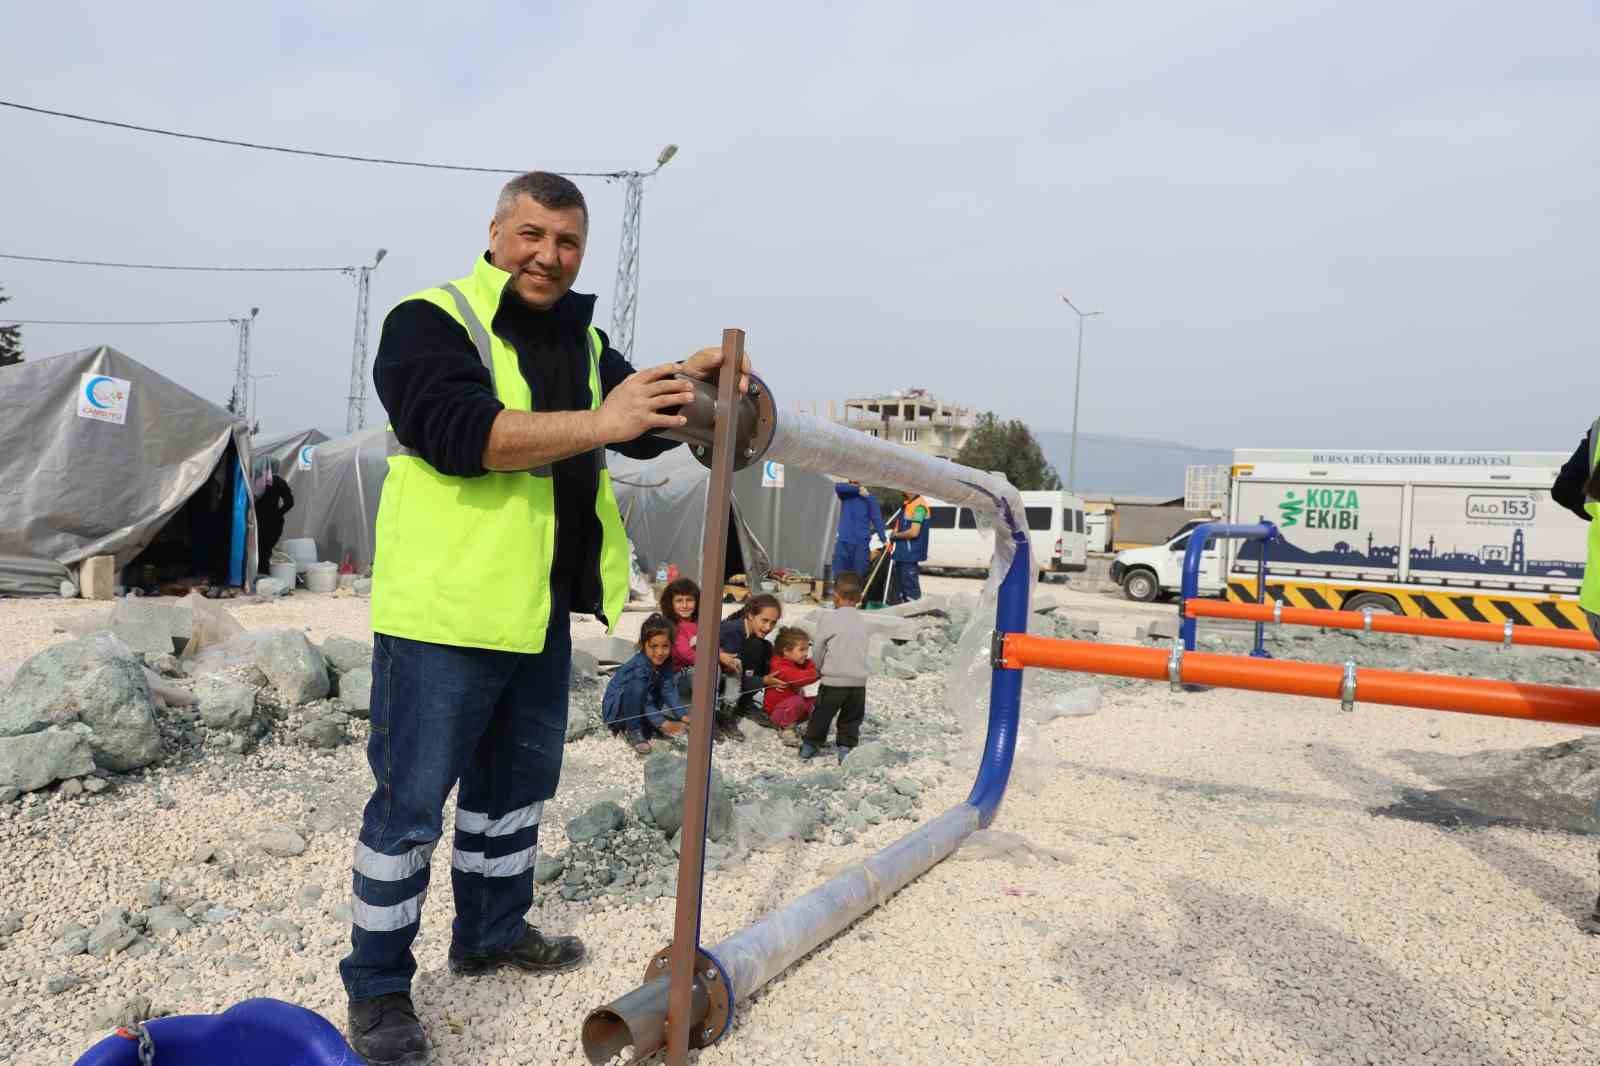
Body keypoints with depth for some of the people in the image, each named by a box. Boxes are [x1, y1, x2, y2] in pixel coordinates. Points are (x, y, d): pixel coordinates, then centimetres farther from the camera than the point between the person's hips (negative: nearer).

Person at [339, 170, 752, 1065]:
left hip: (542, 610, 8)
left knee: (517, 783, 20)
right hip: (444, 607, -7)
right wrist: (597, 422, -31)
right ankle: (377, 987, 19)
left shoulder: (582, 339, 14)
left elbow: (643, 433, 10)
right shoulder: (431, 321, -9)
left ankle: (492, 934, 39)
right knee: (411, 802, 2)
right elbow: (460, 431, -25)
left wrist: (688, 385, -10)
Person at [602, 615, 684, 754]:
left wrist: (682, 716, -21)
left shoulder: (665, 662, -8)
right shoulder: (639, 665, -29)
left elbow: (669, 691, -10)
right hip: (615, 709, -8)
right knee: (637, 686, -34)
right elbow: (644, 702, -29)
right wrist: (662, 723, -34)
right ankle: (633, 730, -17)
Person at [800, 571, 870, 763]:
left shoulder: (828, 619, -8)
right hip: (858, 681, 3)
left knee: (821, 715, 12)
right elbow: (862, 651, 13)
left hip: (833, 681, -3)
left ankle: (810, 745, 22)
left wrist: (818, 669, 16)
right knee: (851, 719, 15)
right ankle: (846, 748, 11)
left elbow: (819, 650, -2)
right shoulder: (862, 621, 7)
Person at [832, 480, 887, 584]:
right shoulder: (846, 494, 8)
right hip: (843, 542, 2)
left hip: (861, 543, -2)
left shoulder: (869, 497, 3)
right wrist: (858, 489, -16)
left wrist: (884, 539, -14)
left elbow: (877, 518, -5)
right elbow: (838, 487, -14)